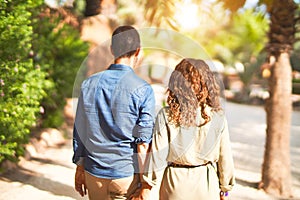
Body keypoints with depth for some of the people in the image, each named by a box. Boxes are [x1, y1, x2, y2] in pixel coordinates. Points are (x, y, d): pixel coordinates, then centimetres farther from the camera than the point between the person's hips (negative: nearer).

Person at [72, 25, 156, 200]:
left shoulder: (89, 84, 0)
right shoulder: (143, 90, -13)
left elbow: (79, 132, 6)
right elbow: (144, 143, -12)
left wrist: (80, 168, 16)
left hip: (93, 173, 4)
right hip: (126, 176, -4)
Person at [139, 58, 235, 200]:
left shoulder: (166, 116, -13)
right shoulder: (218, 118, -8)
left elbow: (158, 155, -10)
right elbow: (224, 157, 0)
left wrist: (148, 186, 1)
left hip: (175, 184, -1)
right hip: (206, 185, 1)